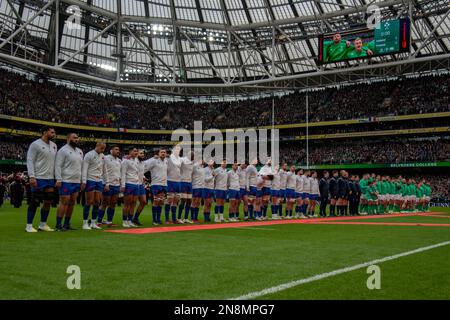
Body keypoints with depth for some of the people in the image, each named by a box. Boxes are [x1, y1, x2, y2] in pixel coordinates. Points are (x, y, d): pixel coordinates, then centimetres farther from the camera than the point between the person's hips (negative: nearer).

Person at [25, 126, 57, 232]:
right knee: (35, 202, -3)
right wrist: (32, 176, -18)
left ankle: (43, 224, 16)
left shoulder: (54, 145, 14)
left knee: (48, 202, 7)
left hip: (50, 179, 7)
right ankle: (29, 225, 6)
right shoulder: (35, 144, -6)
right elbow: (30, 161, -10)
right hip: (38, 178, -7)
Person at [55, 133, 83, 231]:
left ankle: (67, 224, 16)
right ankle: (58, 225, -4)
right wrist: (58, 179, -19)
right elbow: (58, 166, -11)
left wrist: (82, 181, 15)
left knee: (72, 203, 9)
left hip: (77, 182, 8)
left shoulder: (80, 151, 17)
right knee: (64, 202, -9)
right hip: (66, 181, -7)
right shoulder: (63, 150, -6)